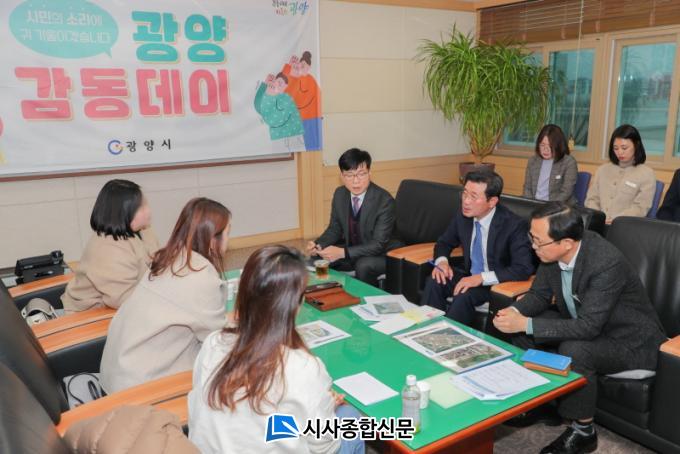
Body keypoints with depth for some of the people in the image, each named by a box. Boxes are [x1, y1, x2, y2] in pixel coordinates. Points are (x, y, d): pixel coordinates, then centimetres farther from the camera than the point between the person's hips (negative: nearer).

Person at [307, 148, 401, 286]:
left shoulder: (384, 200, -24)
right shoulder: (340, 194, -5)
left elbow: (379, 244, -25)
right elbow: (334, 229, 6)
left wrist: (342, 253, -35)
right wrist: (318, 245, -16)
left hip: (383, 254, -6)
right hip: (352, 249, 6)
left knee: (363, 266, -34)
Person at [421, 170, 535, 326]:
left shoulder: (513, 225, -21)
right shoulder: (463, 215, -6)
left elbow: (524, 269, -26)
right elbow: (444, 242, 10)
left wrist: (481, 278, -33)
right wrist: (442, 261, -13)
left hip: (498, 284, -5)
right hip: (470, 276, 5)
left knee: (464, 295, -32)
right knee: (434, 282, -22)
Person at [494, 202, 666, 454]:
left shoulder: (607, 263, -34)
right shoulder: (553, 250, -14)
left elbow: (588, 327, -34)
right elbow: (539, 295, 0)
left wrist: (526, 324, -36)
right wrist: (515, 312, -22)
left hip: (628, 339, -7)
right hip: (581, 323, 7)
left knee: (573, 350, -33)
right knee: (523, 328, -7)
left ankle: (583, 431, -10)